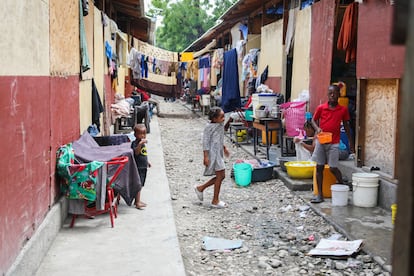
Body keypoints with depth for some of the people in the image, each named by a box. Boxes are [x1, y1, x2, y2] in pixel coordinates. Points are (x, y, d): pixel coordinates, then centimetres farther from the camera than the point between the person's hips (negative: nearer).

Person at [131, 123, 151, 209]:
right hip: (138, 167, -9)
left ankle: (137, 200, 25)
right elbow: (136, 152, -33)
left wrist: (147, 162, 26)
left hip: (143, 167, 9)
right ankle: (137, 203, -9)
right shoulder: (135, 143, -15)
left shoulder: (143, 143, 13)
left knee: (141, 184, 15)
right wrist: (140, 143, -44)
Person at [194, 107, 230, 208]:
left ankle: (200, 188, 24)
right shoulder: (209, 127, -16)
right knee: (220, 176, -6)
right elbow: (205, 142, -16)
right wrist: (206, 156, -19)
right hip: (213, 154, -9)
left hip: (219, 154, 9)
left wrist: (224, 148, 30)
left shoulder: (221, 125, 9)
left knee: (220, 176, 10)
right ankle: (215, 201, 6)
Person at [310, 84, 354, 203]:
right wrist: (317, 128, -11)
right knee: (319, 168, 4)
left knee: (333, 168, -3)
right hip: (320, 142, 2)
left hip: (333, 143, -2)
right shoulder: (321, 108, -1)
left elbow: (346, 125, 10)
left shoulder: (343, 110, 0)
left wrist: (350, 142, 12)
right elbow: (313, 120, 10)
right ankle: (319, 195, 12)